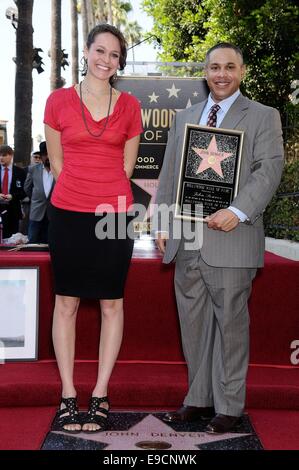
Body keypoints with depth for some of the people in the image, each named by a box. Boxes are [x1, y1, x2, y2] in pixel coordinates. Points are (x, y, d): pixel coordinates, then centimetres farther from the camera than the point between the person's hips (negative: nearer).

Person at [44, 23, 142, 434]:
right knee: (66, 302, 4)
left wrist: (109, 197, 9)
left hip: (114, 214, 1)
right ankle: (68, 395, 14)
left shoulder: (129, 106, 6)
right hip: (68, 214, 0)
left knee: (111, 304, 4)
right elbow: (57, 163, 10)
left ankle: (100, 396, 15)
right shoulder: (59, 101, 4)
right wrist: (79, 194, 9)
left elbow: (126, 166, 11)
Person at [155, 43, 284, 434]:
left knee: (230, 323, 2)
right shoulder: (184, 118, 19)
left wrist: (238, 211, -21)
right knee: (194, 324, 10)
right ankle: (199, 398, 23)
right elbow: (169, 176, 17)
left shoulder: (262, 117, 4)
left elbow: (269, 169, -8)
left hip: (231, 240, -5)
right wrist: (163, 224, 9)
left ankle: (228, 406, 15)